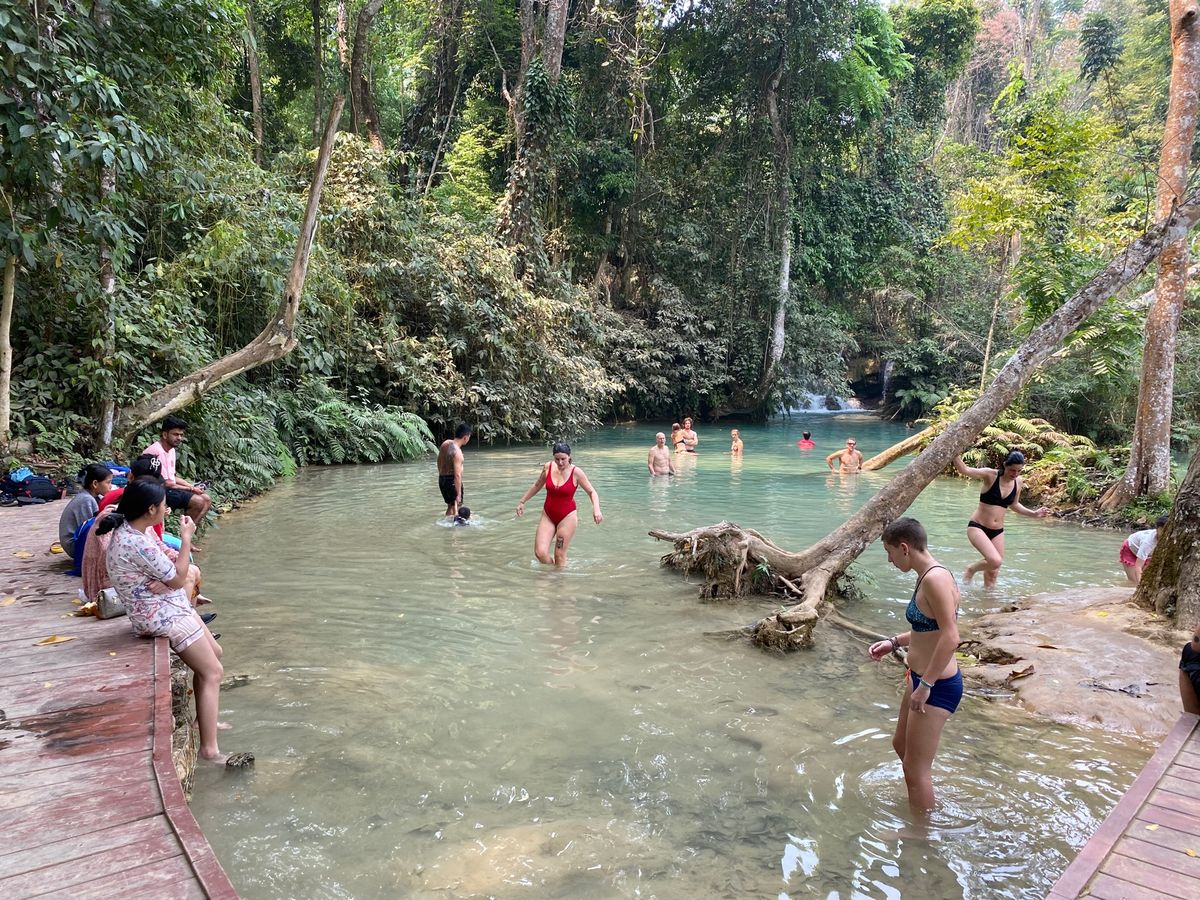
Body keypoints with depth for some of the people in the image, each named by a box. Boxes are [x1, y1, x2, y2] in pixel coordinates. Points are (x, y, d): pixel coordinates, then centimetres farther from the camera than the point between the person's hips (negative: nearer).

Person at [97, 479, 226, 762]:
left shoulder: (127, 530, 2)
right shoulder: (138, 543, -29)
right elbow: (177, 579, -19)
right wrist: (186, 539, -15)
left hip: (169, 608, 10)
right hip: (163, 617, -10)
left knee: (214, 653, 22)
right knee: (213, 672, -4)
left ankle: (205, 718, 34)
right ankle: (209, 749, -2)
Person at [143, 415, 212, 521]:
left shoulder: (171, 450, 10)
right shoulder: (157, 451, -20)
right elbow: (165, 483, -20)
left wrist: (192, 486, 2)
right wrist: (190, 489, -12)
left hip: (170, 488, 10)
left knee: (206, 500, 2)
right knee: (198, 501, -22)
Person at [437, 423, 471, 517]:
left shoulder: (445, 443, 1)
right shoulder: (457, 452, -25)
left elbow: (439, 461, 15)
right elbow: (457, 475, -26)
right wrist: (459, 494, -24)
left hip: (442, 479, 9)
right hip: (452, 480, -9)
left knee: (451, 505, 22)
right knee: (455, 507, 1)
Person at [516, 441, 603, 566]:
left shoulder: (576, 472, -12)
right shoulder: (548, 467, -3)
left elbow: (592, 492, -3)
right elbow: (537, 486, 15)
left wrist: (596, 509, -21)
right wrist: (522, 501, 19)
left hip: (567, 517, -3)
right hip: (548, 515, 3)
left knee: (560, 556, -2)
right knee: (540, 552, -7)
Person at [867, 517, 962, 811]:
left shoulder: (935, 578, -25)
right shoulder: (927, 576, 6)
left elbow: (950, 637, -29)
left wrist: (925, 685, -25)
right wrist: (894, 642, 13)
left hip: (937, 686, -10)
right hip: (922, 679, 10)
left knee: (915, 767, 5)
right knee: (901, 745, 28)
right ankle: (918, 803, 50)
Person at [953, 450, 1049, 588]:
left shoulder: (1018, 482, 3)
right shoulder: (991, 475, -14)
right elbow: (964, 470, -29)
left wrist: (1033, 514, 11)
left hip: (997, 531, 6)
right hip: (977, 527, -6)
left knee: (992, 575, 8)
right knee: (996, 561, -26)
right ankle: (972, 569, 5)